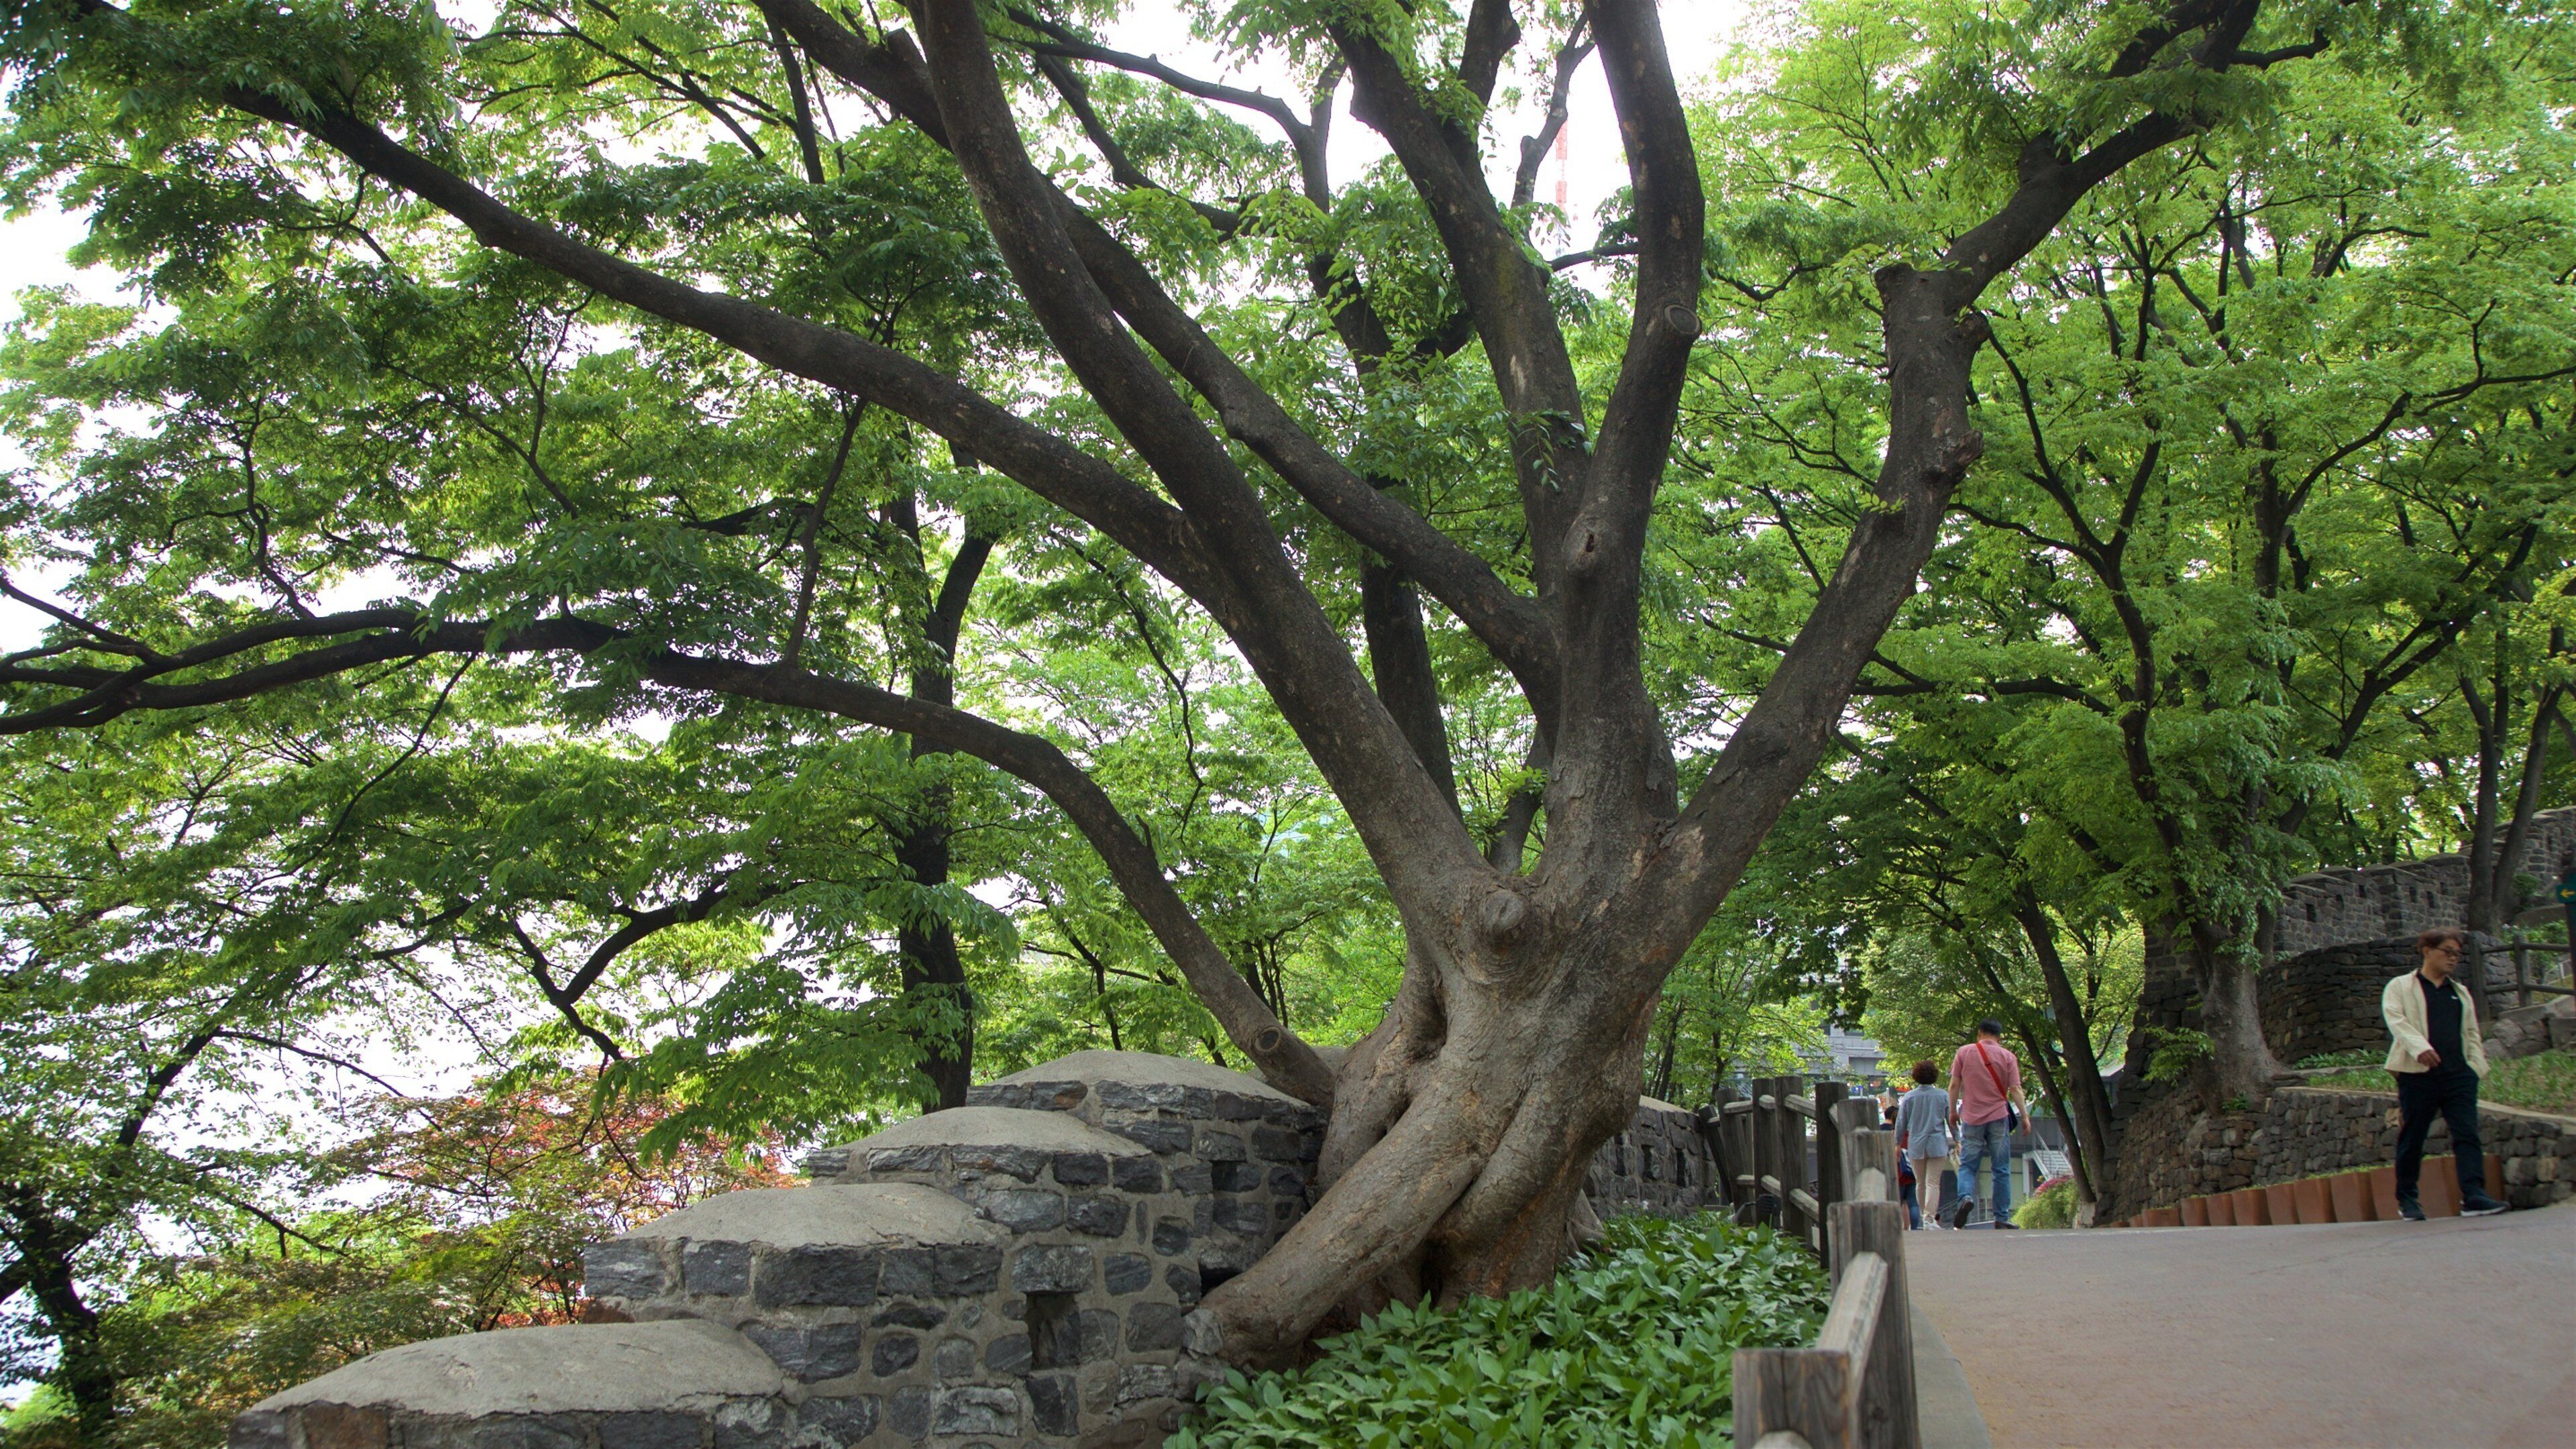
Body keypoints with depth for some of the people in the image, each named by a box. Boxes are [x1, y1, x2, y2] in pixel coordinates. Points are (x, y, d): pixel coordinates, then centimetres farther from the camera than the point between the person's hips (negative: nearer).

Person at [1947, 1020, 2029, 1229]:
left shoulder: (1964, 1052, 3)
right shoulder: (2007, 1056, 2)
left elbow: (1954, 1085, 3)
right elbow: (2015, 1090, -4)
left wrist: (1953, 1111, 13)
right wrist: (2025, 1116, 0)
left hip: (1971, 1118, 0)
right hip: (1998, 1117, 0)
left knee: (1967, 1165, 5)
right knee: (2001, 1170, 5)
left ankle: (1966, 1197, -22)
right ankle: (2001, 1217, 4)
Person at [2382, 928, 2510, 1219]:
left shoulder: (2461, 993, 23)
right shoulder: (2401, 987, 7)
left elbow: (2471, 1034, 24)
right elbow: (2396, 1020, -9)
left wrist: (2477, 1065, 7)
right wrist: (2420, 1047, -26)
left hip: (2458, 1075, 4)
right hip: (2418, 1074, -4)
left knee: (2467, 1134, -10)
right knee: (2411, 1138, 2)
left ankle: (2473, 1196, -18)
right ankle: (2406, 1200, 13)